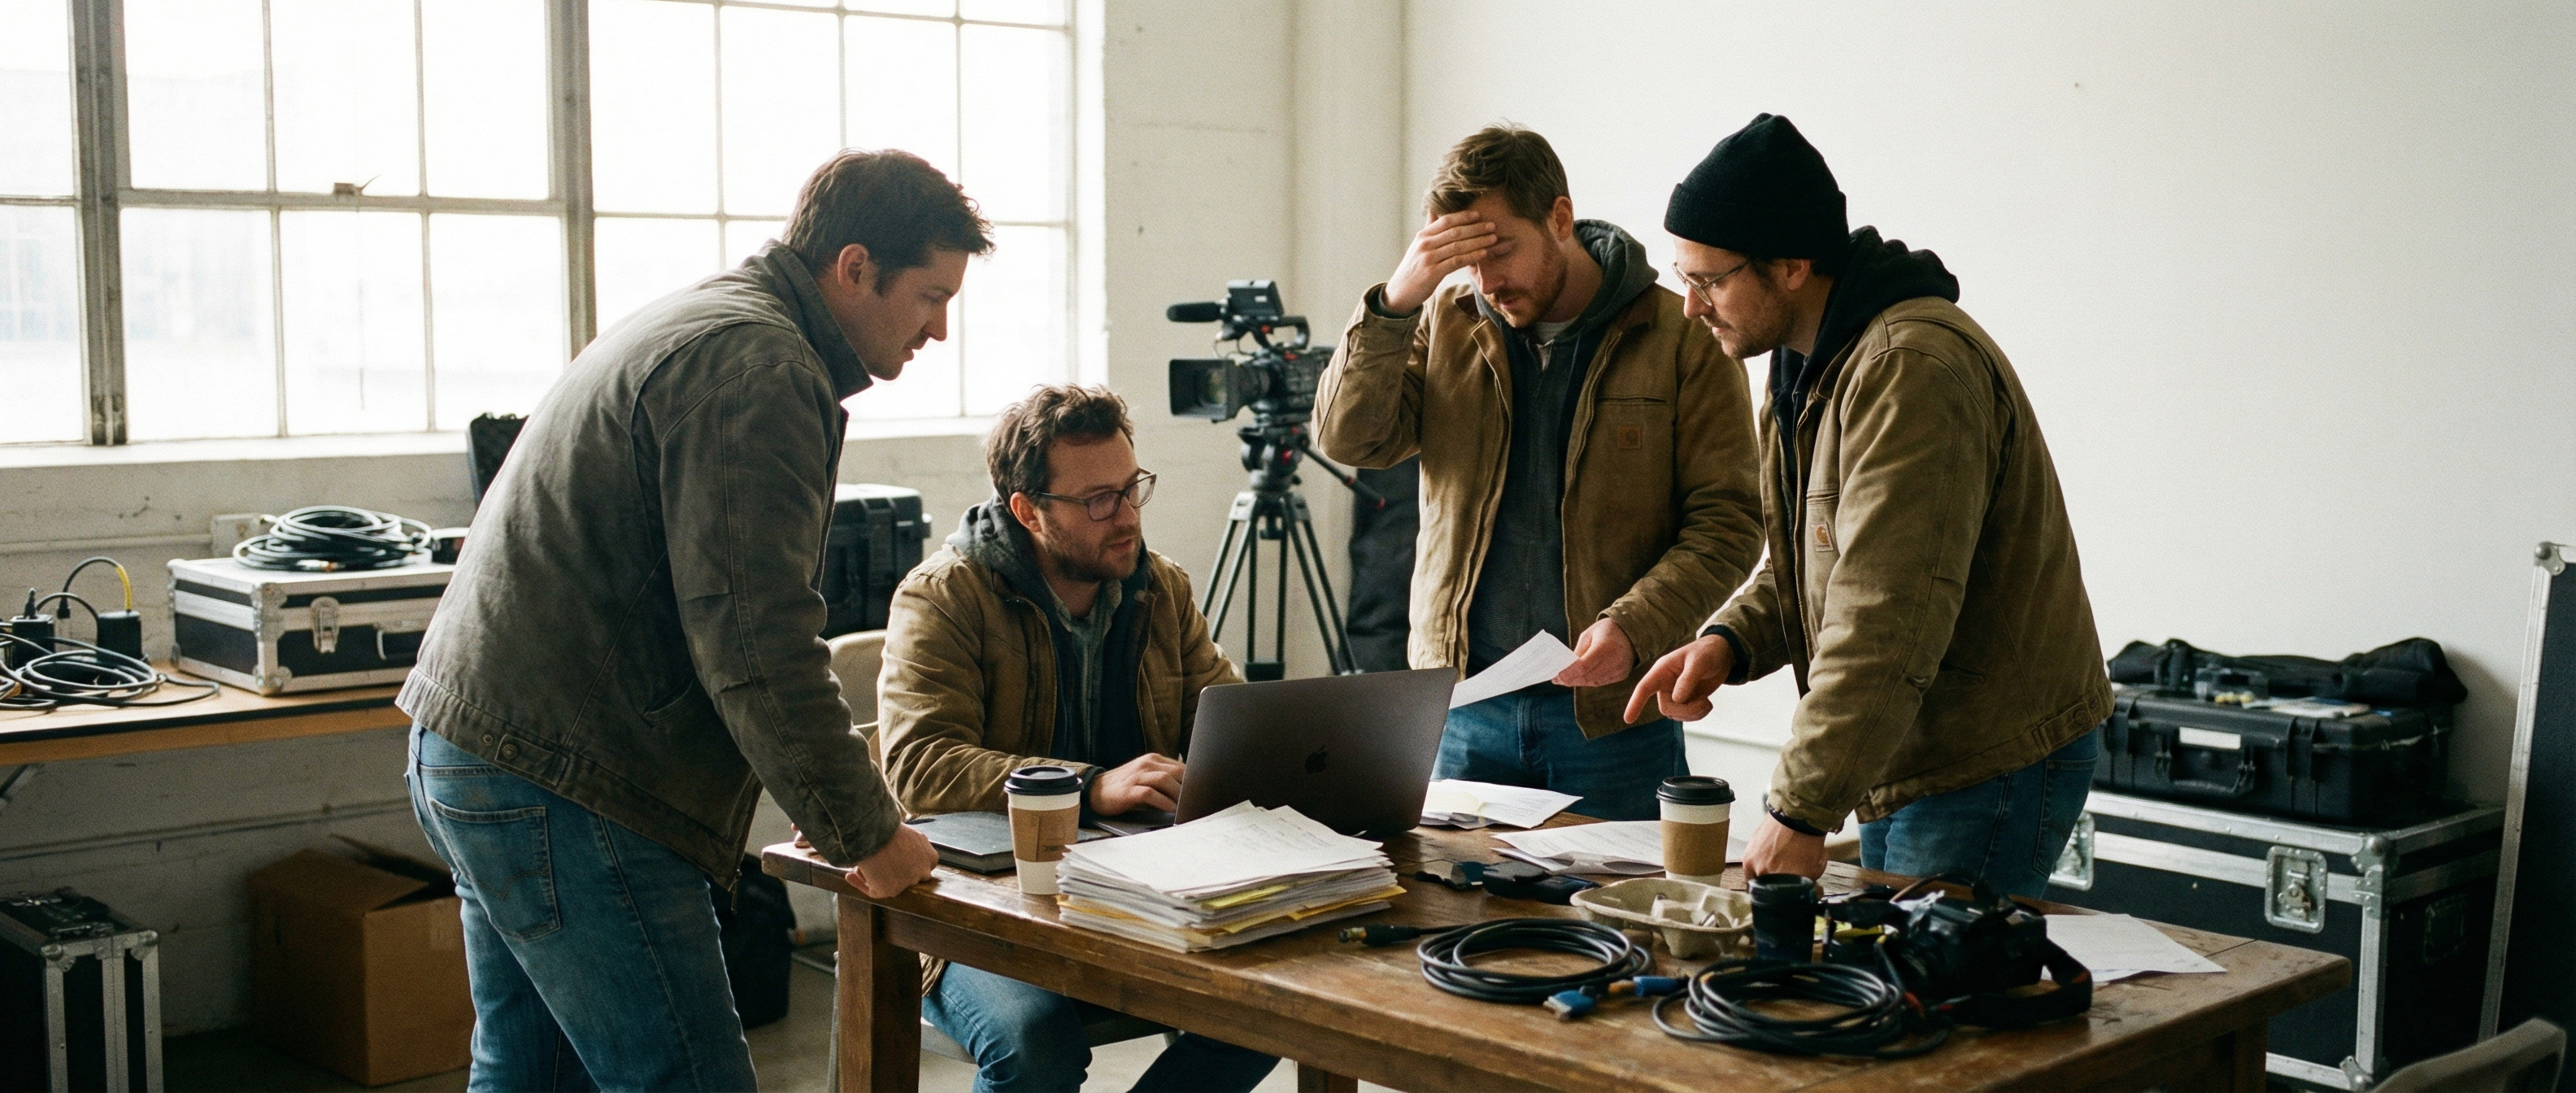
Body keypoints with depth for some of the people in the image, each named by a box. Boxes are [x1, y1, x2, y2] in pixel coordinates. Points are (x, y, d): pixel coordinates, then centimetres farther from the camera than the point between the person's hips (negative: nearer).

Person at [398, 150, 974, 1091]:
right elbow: (754, 642, -22)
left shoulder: (694, 325, 19)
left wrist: (839, 803, 21)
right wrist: (864, 834, -11)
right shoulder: (755, 366, -16)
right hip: (559, 786, -11)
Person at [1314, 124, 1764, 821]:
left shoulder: (1682, 339, -3)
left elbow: (1726, 523, -6)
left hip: (1613, 713, -3)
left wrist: (1634, 629, -21)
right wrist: (1395, 303, -16)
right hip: (1461, 706, 3)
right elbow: (1348, 437, -4)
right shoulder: (1446, 325, 8)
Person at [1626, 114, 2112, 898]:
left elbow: (1886, 626, -28)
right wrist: (1729, 642, -1)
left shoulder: (1914, 370, -23)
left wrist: (1800, 812, -27)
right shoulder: (1809, 362, 11)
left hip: (1991, 769, -10)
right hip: (1899, 766, 10)